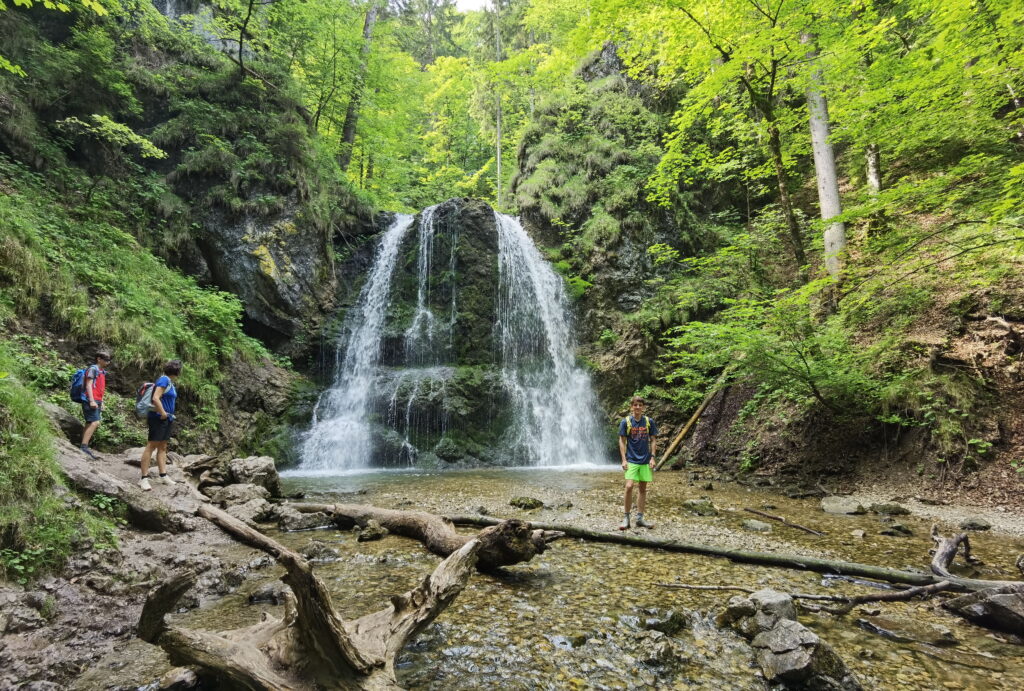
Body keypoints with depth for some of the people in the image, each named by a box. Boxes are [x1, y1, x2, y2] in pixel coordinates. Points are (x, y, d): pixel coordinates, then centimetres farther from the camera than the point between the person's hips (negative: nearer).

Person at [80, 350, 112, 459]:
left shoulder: (102, 371, 19)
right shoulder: (93, 369, -7)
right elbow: (88, 385, -14)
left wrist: (101, 402, 22)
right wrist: (92, 401, -21)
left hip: (96, 401, 10)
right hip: (90, 400, -10)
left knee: (90, 424, 10)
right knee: (95, 422, -17)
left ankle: (84, 447, 13)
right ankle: (84, 446, -18)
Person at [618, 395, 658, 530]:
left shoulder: (649, 422, 2)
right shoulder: (626, 422, -4)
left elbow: (653, 440, 7)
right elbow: (622, 441, -2)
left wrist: (652, 457, -1)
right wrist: (624, 459, -8)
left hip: (645, 460, 3)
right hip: (631, 460, -3)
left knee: (642, 488, 8)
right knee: (629, 486, -14)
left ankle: (640, 518, 17)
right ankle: (626, 518, -2)